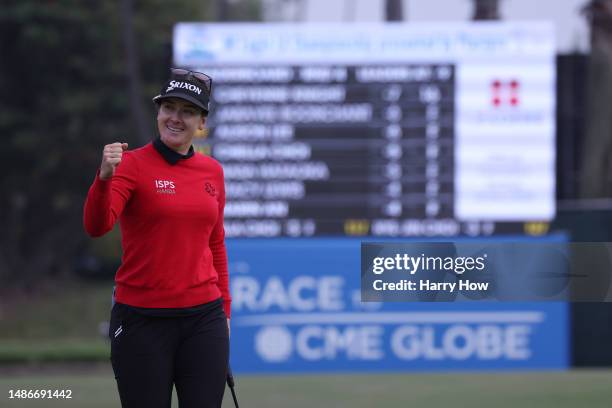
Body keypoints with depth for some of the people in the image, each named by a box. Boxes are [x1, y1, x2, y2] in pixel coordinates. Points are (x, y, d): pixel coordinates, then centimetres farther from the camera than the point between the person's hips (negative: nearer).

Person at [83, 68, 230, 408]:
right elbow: (96, 226, -21)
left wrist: (224, 310, 16)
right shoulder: (132, 164, -5)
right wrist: (105, 177, -38)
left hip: (203, 318, 4)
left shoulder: (212, 171, 9)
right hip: (142, 322, -4)